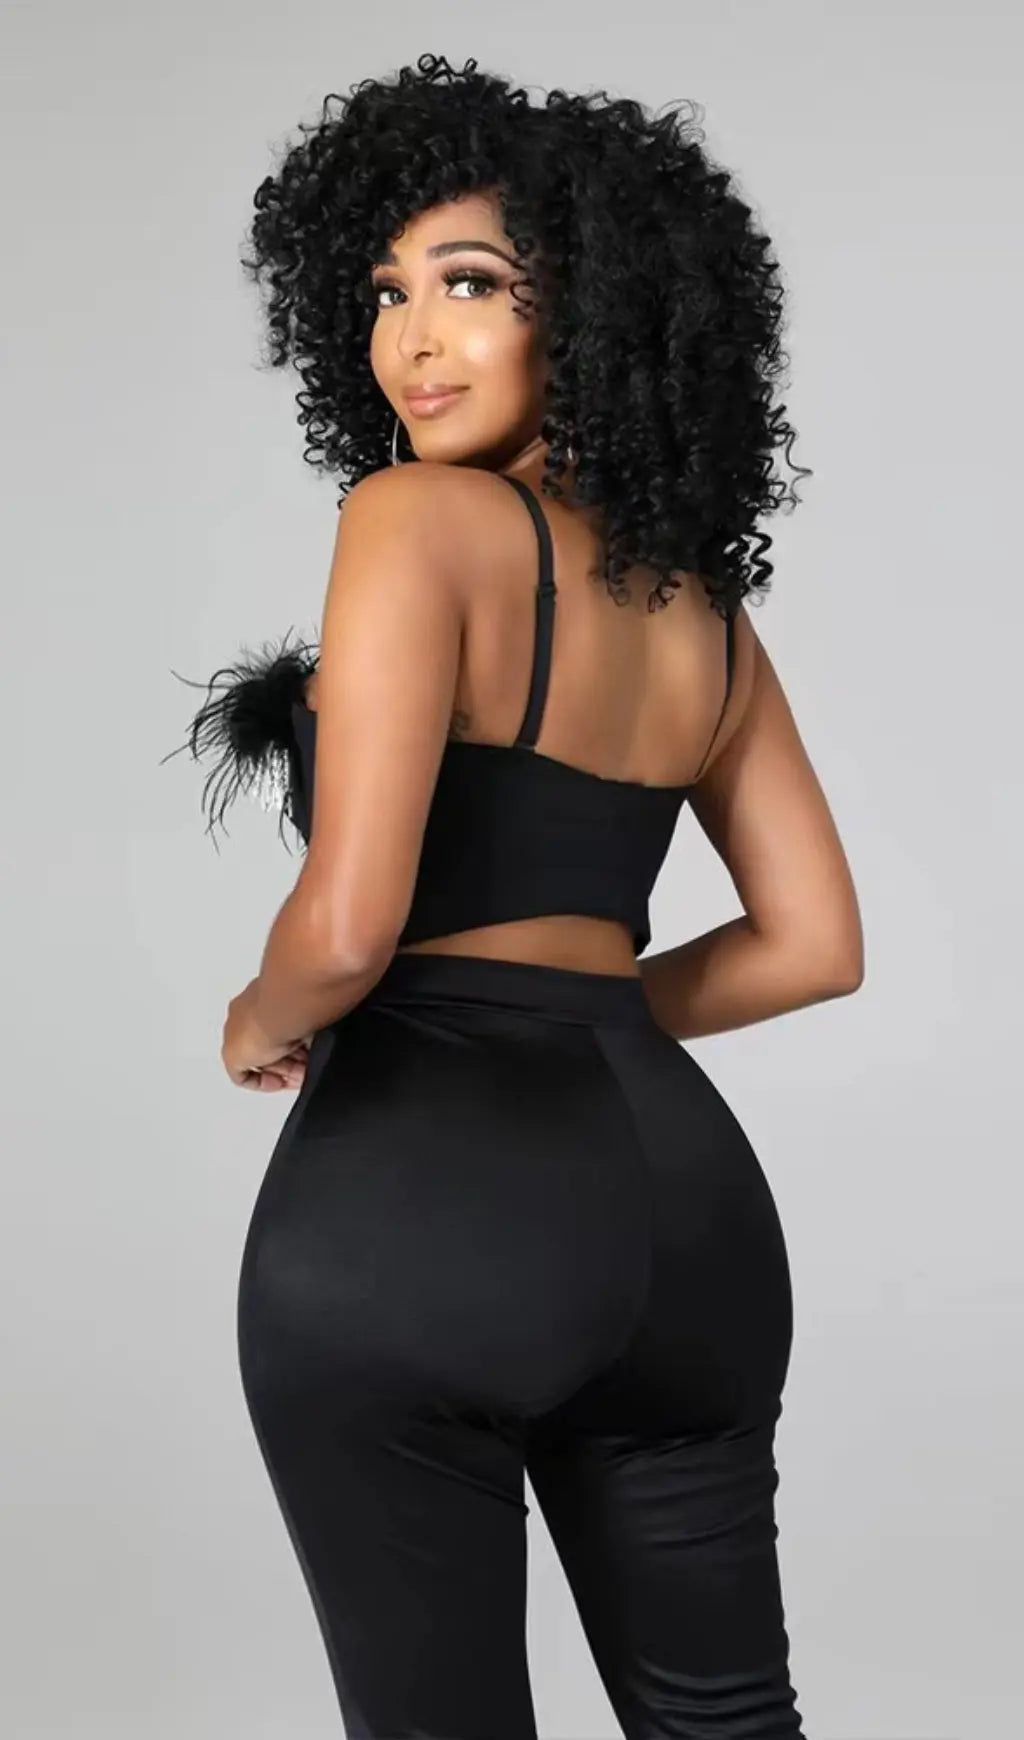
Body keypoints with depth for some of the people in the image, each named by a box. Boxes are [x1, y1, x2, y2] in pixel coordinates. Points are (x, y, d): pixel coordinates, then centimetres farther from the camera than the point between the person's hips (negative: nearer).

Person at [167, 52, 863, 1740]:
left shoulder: (414, 519, -11)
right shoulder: (703, 607, 11)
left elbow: (346, 927, -20)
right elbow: (812, 945, 15)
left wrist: (261, 1025, 1)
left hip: (422, 1191, -6)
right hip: (675, 1187, 7)